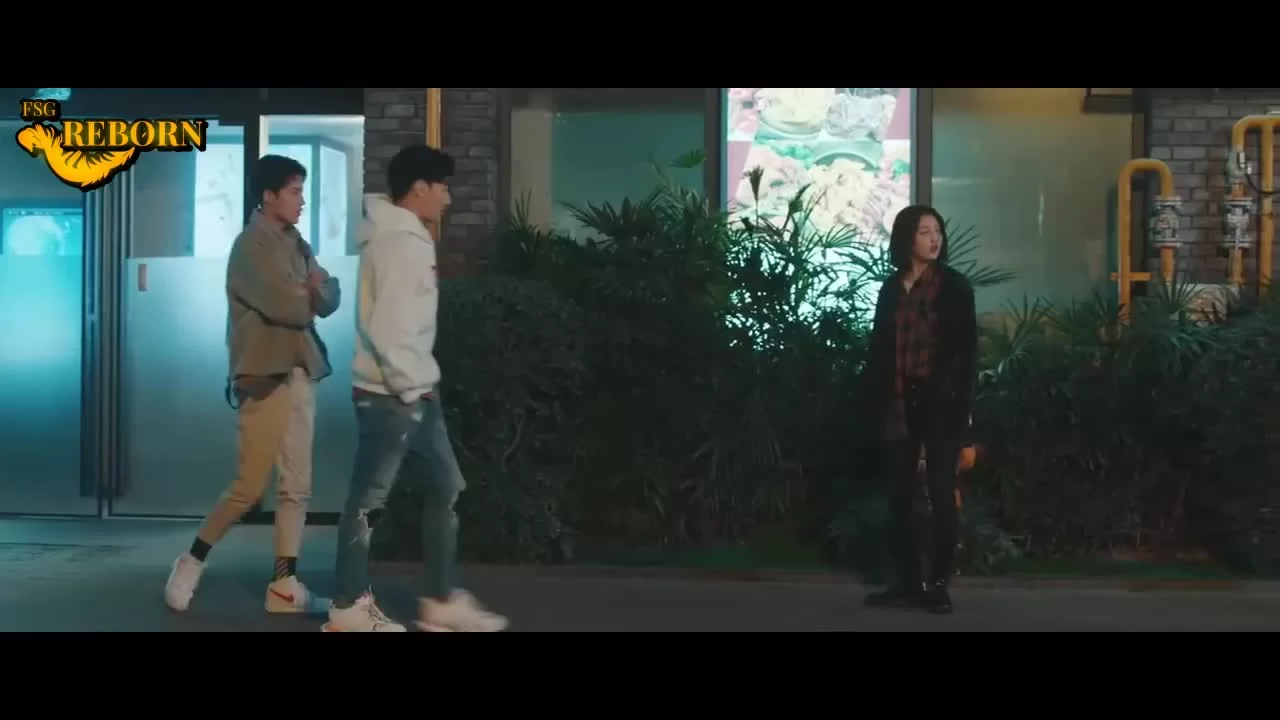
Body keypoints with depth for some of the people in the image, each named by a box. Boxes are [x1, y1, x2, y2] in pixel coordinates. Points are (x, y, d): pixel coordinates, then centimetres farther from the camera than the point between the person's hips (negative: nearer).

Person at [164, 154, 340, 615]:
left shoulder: (296, 244, 16)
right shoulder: (251, 245, -11)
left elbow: (329, 299, 9)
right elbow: (290, 308, -21)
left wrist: (316, 288, -13)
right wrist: (308, 295, 1)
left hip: (301, 376, 8)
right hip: (265, 378, -8)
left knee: (297, 488, 6)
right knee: (250, 487, -4)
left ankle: (284, 586, 11)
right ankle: (191, 562, 16)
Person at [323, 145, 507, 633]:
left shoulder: (409, 238, 13)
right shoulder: (397, 242, -18)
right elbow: (387, 329, -24)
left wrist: (421, 385, 15)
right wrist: (409, 388, -17)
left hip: (413, 389, 10)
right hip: (390, 393, -10)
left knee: (445, 486, 13)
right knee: (369, 498, 2)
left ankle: (441, 601, 21)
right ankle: (349, 608, 14)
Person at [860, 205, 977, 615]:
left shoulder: (954, 286, -1)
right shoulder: (891, 289, 10)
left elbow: (967, 349, -4)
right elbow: (878, 349, 9)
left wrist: (962, 404, -11)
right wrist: (876, 402, 3)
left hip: (941, 403, -4)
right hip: (899, 404, 4)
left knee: (941, 493, -1)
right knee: (900, 495, 5)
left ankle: (939, 584, 7)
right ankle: (908, 583, 13)